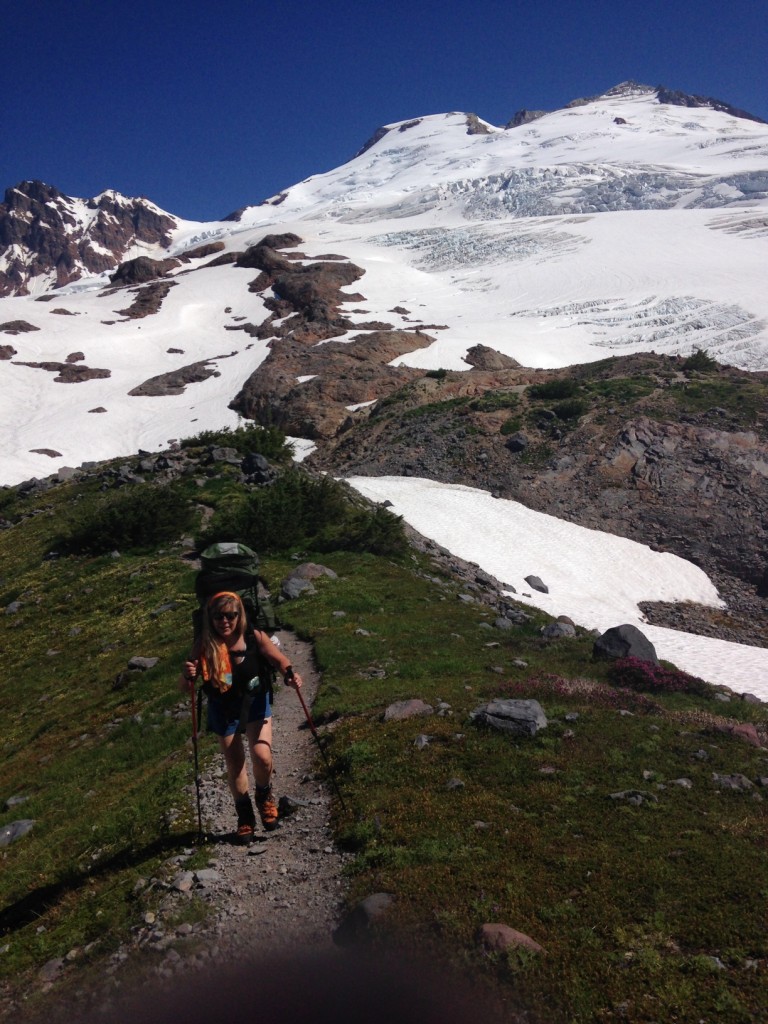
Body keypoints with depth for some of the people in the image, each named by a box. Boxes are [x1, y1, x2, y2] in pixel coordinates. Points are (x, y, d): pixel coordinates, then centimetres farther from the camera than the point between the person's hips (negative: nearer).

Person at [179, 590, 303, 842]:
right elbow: (184, 687, -15)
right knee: (234, 764, 10)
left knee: (262, 756, -16)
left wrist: (290, 675, -28)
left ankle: (264, 796, 19)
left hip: (255, 703, -1)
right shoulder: (205, 646, -19)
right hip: (223, 710, 1)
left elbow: (280, 660, -7)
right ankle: (244, 814, 37)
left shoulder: (254, 637, -20)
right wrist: (187, 675, -37)